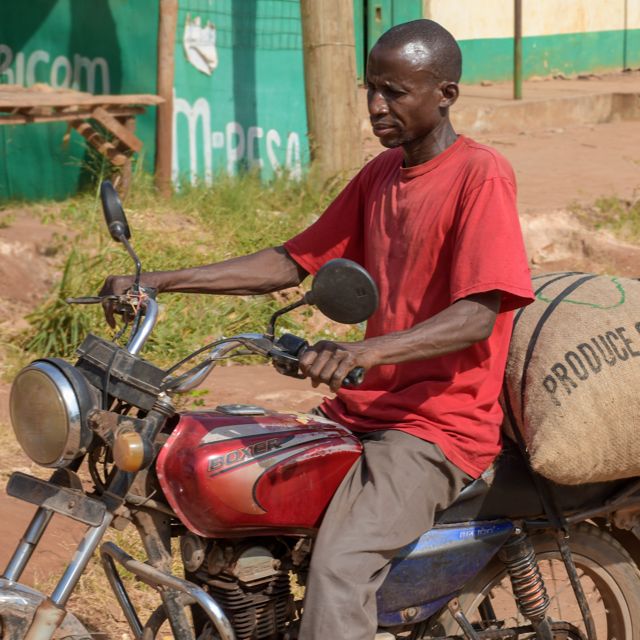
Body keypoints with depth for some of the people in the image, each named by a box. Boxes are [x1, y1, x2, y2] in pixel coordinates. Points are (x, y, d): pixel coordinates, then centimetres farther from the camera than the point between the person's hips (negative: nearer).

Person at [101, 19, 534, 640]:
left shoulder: (481, 174, -13)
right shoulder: (380, 174, 13)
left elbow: (478, 316, -24)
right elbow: (292, 263, 15)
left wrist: (365, 350, -39)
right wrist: (161, 282, 5)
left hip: (440, 424, -9)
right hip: (365, 409, 9)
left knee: (339, 566, -29)